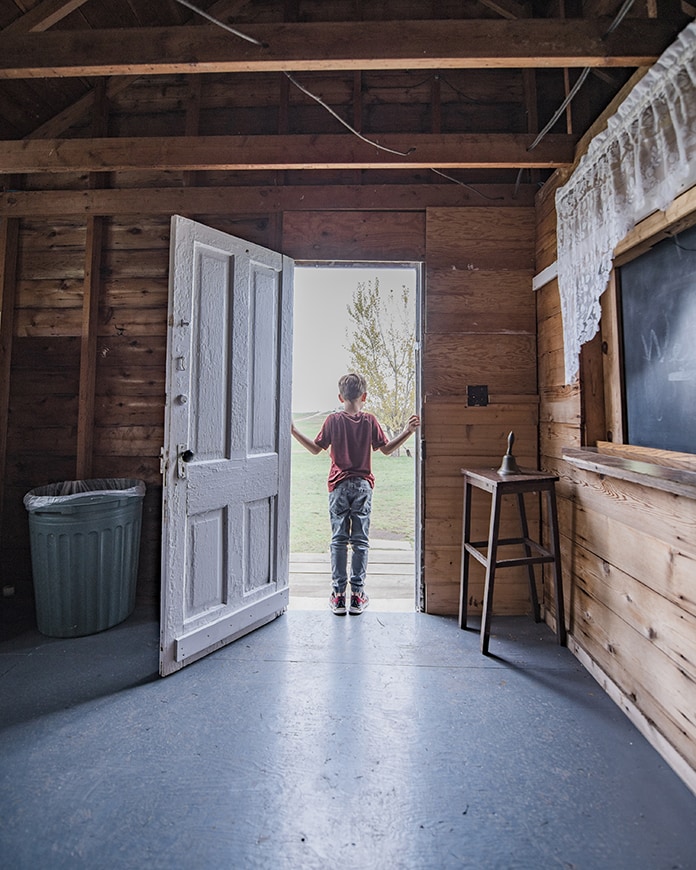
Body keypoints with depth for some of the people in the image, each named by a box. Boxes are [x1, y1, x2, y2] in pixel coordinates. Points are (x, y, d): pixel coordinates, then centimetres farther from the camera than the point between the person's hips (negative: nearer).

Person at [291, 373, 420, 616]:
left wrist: (294, 431, 13)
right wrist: (408, 431, 12)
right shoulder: (370, 420, 0)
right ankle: (357, 595, 10)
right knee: (360, 541, 6)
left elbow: (316, 448, 4)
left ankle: (338, 595, 9)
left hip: (339, 486, 0)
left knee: (338, 540, 5)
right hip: (363, 486, 1)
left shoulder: (333, 420, -1)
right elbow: (387, 448, 5)